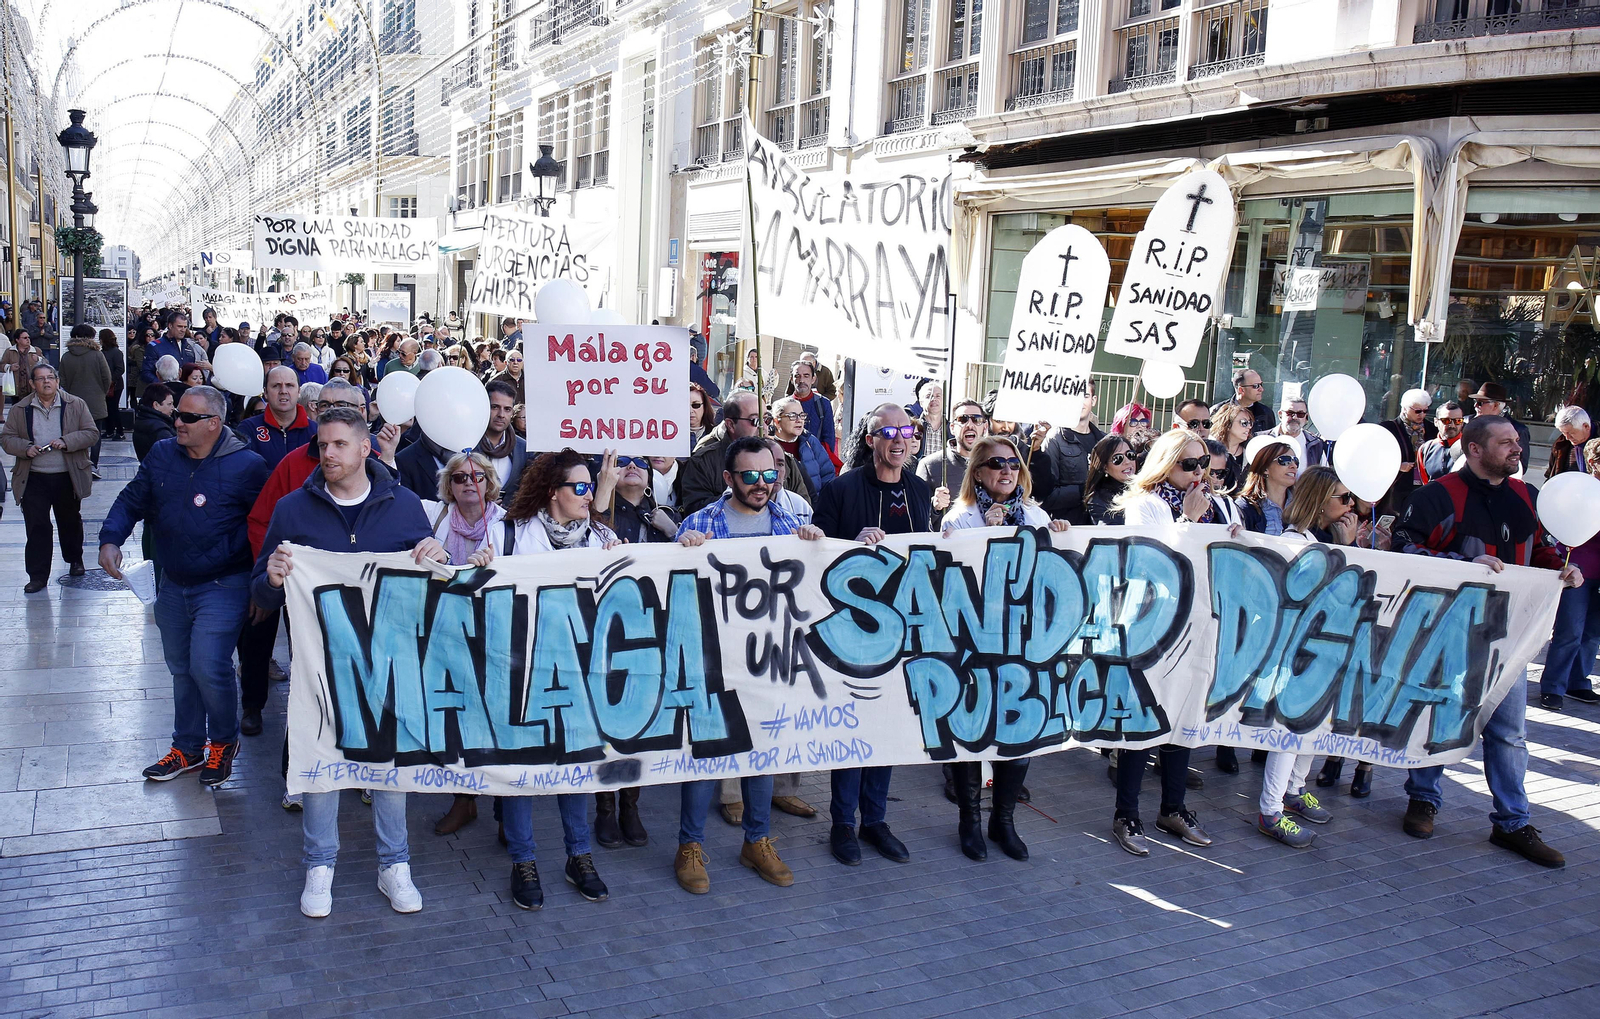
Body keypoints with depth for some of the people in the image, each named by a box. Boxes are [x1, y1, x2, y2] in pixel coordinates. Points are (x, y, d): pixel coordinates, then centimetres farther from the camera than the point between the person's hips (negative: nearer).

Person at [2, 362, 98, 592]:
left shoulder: (76, 405, -1)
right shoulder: (19, 409, 2)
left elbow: (92, 433, -4)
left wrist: (67, 441, -19)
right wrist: (25, 448, -16)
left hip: (68, 477, 0)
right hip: (33, 479, 0)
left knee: (70, 521, 17)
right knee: (36, 527, -1)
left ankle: (75, 559, 40)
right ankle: (38, 576, 5)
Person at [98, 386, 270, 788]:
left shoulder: (246, 465, -14)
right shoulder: (161, 455, 2)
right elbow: (131, 501, 10)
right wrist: (110, 539, -6)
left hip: (222, 586, -6)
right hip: (173, 586, 6)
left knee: (208, 668, -13)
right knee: (181, 669, 16)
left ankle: (224, 742, 14)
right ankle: (187, 748, 33)